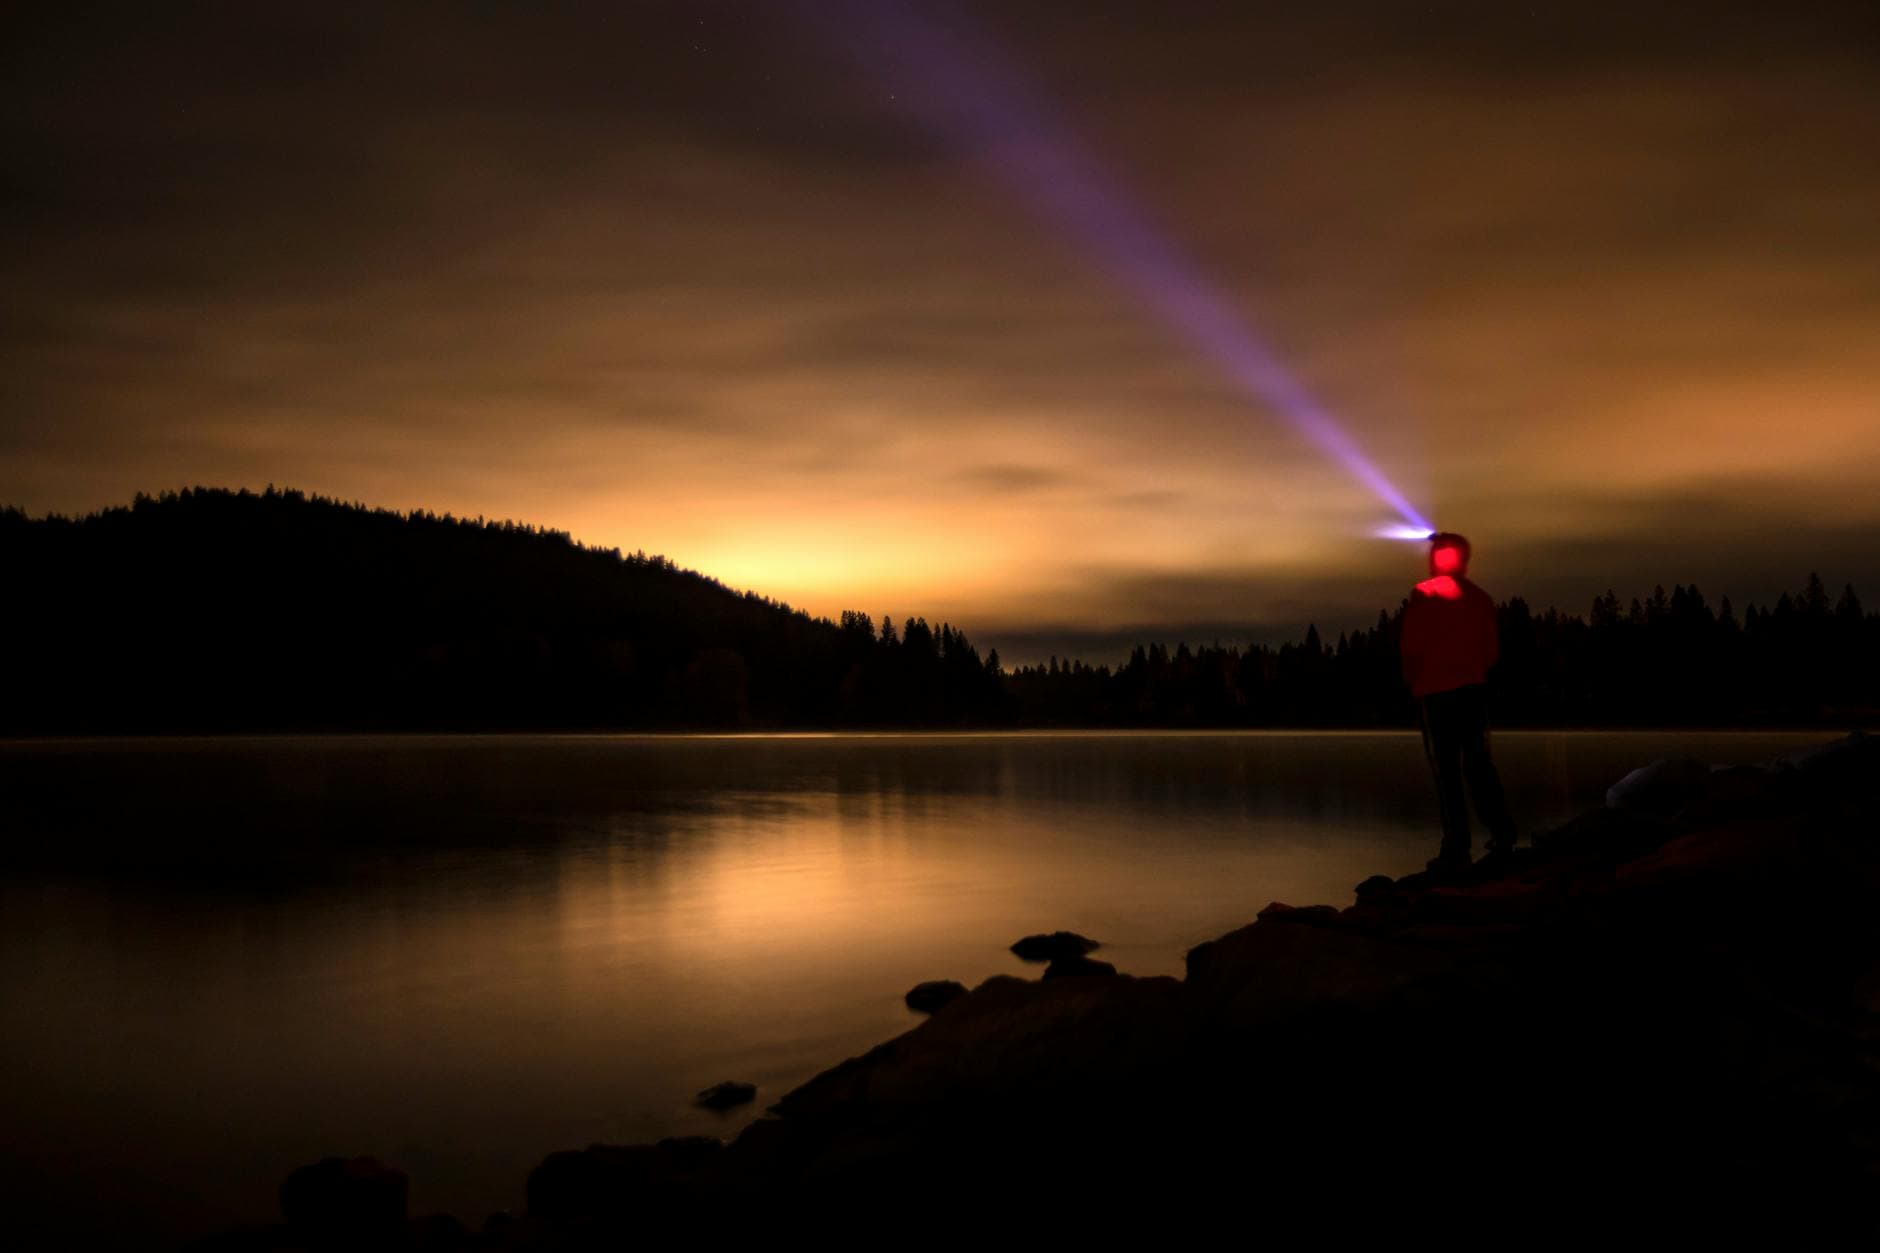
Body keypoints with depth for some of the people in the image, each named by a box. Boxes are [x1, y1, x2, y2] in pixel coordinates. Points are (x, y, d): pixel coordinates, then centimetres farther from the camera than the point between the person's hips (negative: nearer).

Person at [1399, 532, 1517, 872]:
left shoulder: (1424, 594, -5)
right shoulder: (1480, 597, 8)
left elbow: (1412, 644, -9)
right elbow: (1492, 649, 8)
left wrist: (1411, 679, 6)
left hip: (1435, 690, -4)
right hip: (1474, 687, 4)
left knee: (1446, 770, -2)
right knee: (1477, 762, 12)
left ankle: (1457, 847, -5)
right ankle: (1501, 831, 2)